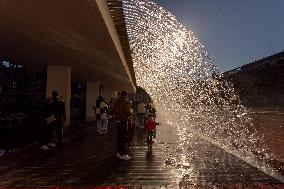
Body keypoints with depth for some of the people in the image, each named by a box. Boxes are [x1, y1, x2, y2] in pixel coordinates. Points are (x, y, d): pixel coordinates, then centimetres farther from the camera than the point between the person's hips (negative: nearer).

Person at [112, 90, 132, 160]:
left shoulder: (117, 102, 10)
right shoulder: (125, 102, -14)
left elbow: (113, 111, 17)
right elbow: (128, 112, -16)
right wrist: (130, 114, 3)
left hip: (117, 120, 8)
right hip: (123, 121, -8)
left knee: (119, 136, 15)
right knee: (124, 137, -4)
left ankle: (118, 152, 24)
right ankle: (123, 154, -2)